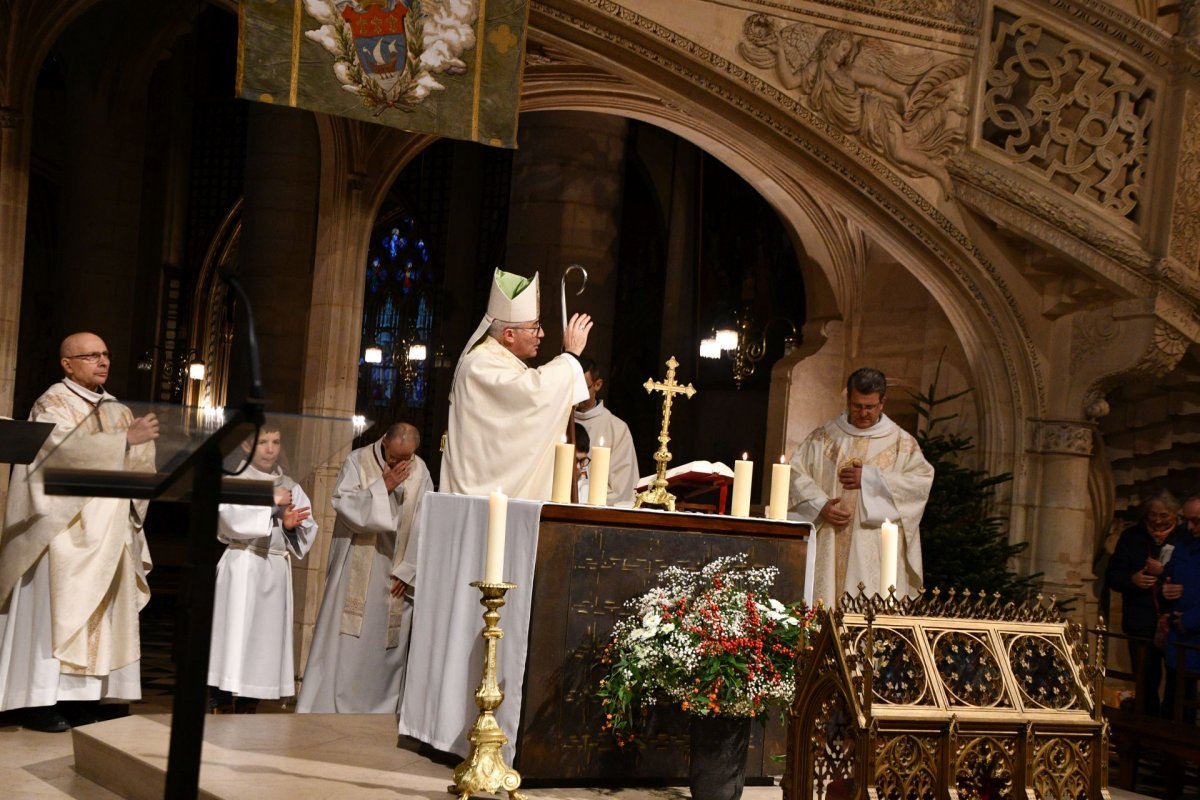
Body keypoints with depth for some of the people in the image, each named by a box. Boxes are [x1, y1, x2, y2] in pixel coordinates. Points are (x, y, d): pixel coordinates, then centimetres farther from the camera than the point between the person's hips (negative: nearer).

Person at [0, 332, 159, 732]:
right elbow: (69, 449, -23)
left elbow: (137, 464, 11)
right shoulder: (52, 405, -5)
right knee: (55, 610, -7)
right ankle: (38, 700, -4)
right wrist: (125, 438, -27)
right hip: (64, 530, -7)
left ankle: (81, 698, 7)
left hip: (105, 533, 7)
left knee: (97, 613, 4)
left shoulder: (117, 410, 15)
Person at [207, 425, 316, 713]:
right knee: (233, 640, -6)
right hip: (241, 569, -4)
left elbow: (307, 533, 8)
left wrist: (291, 526, -13)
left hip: (276, 571, 4)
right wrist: (270, 501, -13)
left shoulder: (291, 488, 12)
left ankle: (247, 717, 16)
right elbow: (230, 518, -17)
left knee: (264, 644, 7)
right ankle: (221, 713, 0)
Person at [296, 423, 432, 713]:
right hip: (357, 568, -2)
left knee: (388, 643, 5)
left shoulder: (420, 472, 1)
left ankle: (380, 708, 14)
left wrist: (408, 571, -5)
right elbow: (344, 504, -14)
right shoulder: (359, 461, -4)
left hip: (395, 574, 2)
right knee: (342, 638, -2)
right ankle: (322, 706, 4)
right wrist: (383, 487, -20)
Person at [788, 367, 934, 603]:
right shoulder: (823, 437, 12)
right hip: (827, 547, 2)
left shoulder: (901, 442, 8)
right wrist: (820, 505, -12)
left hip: (876, 550, -1)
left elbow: (922, 480, -6)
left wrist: (869, 479, -11)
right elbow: (796, 473, 5)